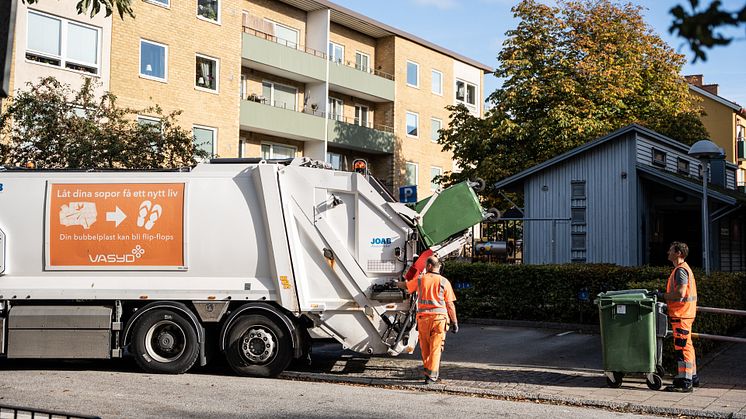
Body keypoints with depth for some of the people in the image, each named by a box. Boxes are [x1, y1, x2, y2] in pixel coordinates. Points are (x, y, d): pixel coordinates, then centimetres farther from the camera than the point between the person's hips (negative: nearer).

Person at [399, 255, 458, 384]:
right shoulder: (444, 282, -2)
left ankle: (428, 371, 21)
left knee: (425, 348, 14)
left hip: (422, 317, 2)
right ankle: (431, 376, -4)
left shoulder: (420, 280, 3)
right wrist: (454, 322, 3)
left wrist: (399, 283, 46)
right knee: (435, 348, 0)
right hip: (439, 317, -2)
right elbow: (450, 304, -3)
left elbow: (405, 285, 23)